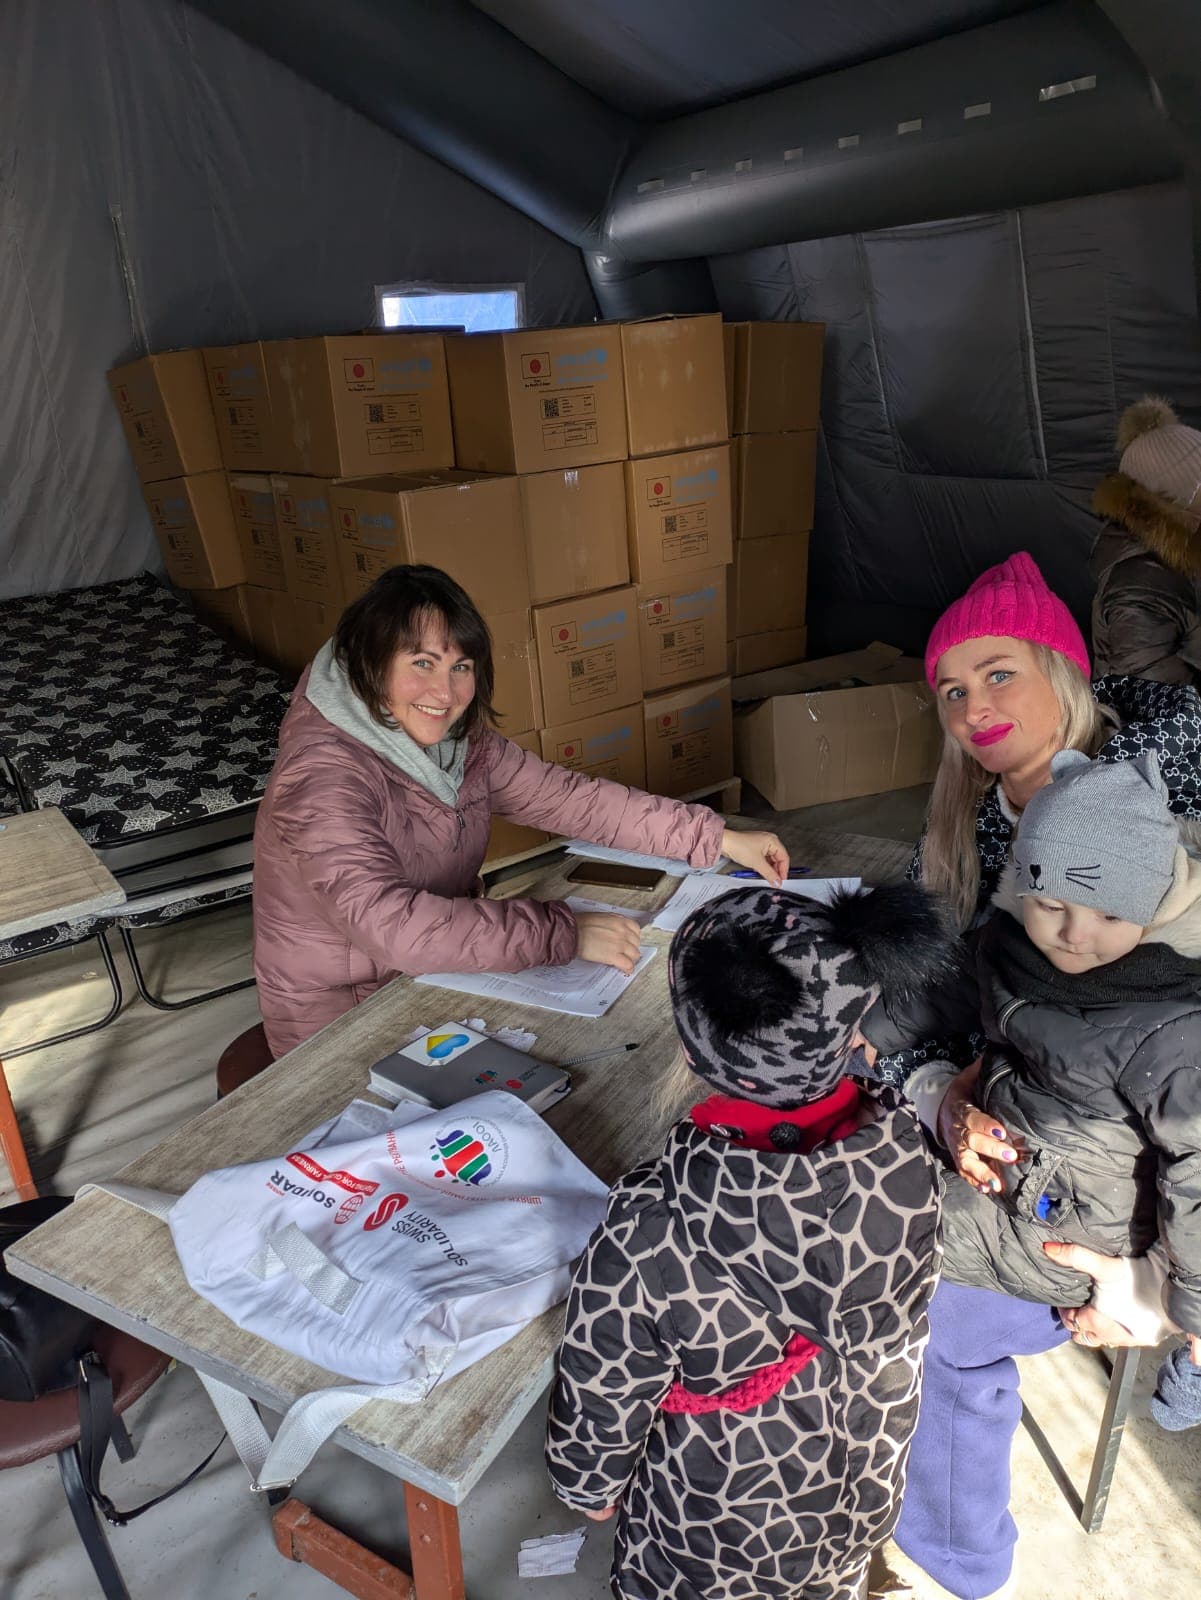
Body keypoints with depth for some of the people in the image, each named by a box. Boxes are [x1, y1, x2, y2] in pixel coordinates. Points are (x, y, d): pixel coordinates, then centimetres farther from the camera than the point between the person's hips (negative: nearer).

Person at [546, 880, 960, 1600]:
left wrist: (591, 1484, -1)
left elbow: (604, 1390, -20)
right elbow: (910, 1320, -8)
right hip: (868, 1490, 3)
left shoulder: (648, 1231, -39)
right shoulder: (906, 1159, -28)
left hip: (718, 1528, -3)